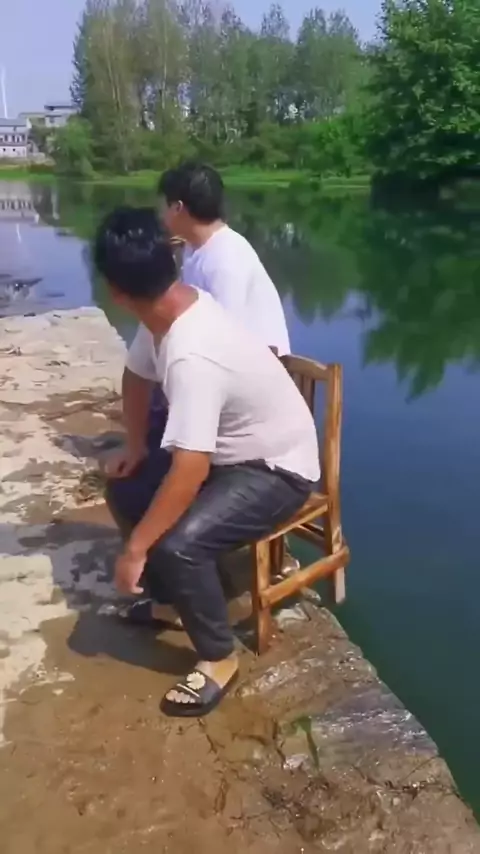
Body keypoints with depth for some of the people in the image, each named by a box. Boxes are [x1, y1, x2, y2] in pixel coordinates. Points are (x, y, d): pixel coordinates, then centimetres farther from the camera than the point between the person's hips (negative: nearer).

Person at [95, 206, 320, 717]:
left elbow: (189, 471, -39)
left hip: (278, 470, -9)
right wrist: (134, 449, 9)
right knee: (125, 492, 9)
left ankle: (218, 658, -2)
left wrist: (134, 549, -30)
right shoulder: (170, 311, -8)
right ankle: (169, 600, 27)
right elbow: (139, 378, 12)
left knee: (176, 545, -27)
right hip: (228, 451, 9)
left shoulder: (192, 355, -37)